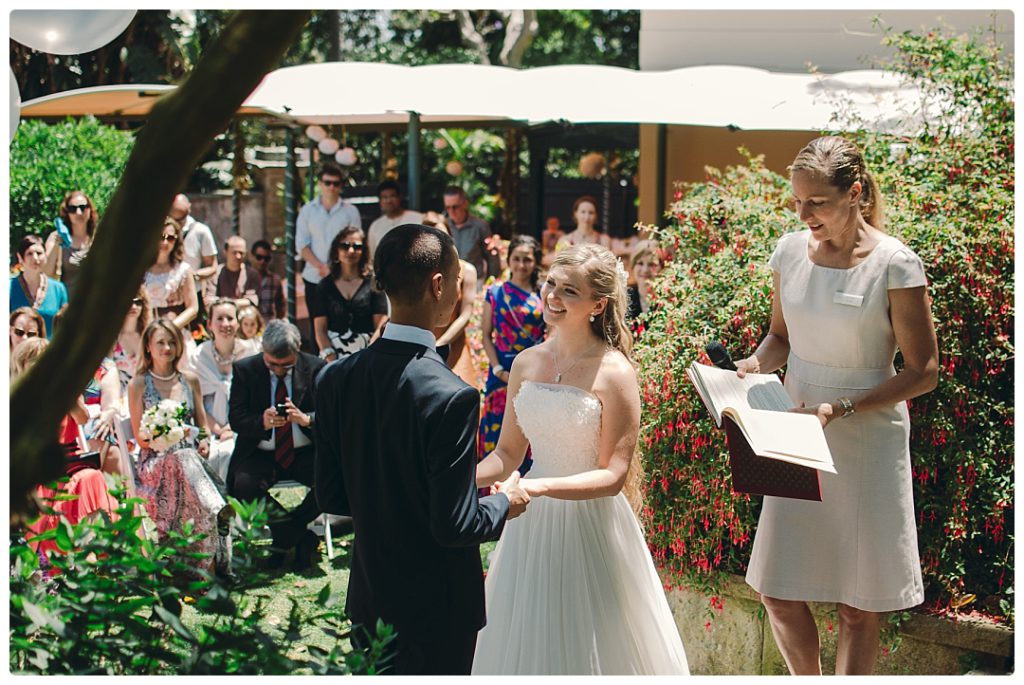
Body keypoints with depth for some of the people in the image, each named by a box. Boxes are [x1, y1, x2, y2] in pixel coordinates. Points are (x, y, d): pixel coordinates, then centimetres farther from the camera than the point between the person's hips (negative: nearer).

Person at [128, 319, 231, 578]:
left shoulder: (190, 380, 16)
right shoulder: (139, 385, 6)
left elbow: (202, 424, 20)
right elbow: (140, 437, 3)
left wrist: (204, 441, -2)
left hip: (191, 455, 2)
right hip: (156, 461, -2)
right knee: (183, 462, -38)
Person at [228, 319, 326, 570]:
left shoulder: (315, 368, 1)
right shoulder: (245, 369, 1)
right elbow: (235, 419, -5)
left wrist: (306, 419, -27)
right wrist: (262, 422, -27)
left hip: (306, 453, 0)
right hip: (261, 455, 0)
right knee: (243, 486, -32)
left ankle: (285, 538, -5)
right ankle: (301, 538, -10)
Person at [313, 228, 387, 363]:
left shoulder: (373, 284, 5)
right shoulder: (324, 286, 10)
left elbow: (380, 328, 1)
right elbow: (320, 330, 6)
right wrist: (332, 361, -8)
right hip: (334, 356, 1)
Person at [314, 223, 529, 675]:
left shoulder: (335, 378, -6)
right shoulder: (450, 397, -26)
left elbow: (330, 496, 1)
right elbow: (455, 525, -23)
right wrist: (505, 503, -3)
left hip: (368, 599, 6)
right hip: (437, 609, -6)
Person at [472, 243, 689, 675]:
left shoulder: (614, 373, -13)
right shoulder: (526, 364, 4)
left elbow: (613, 475, -15)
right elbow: (507, 454, 10)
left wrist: (539, 487, -27)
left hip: (591, 525, -5)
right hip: (533, 525, 5)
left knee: (591, 647, 5)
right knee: (526, 646, 14)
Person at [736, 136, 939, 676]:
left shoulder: (894, 264, -14)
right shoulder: (791, 251, 1)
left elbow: (923, 371, -11)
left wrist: (841, 408, -21)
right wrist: (758, 363, -7)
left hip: (868, 442, -4)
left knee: (860, 601, 5)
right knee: (776, 590, 6)